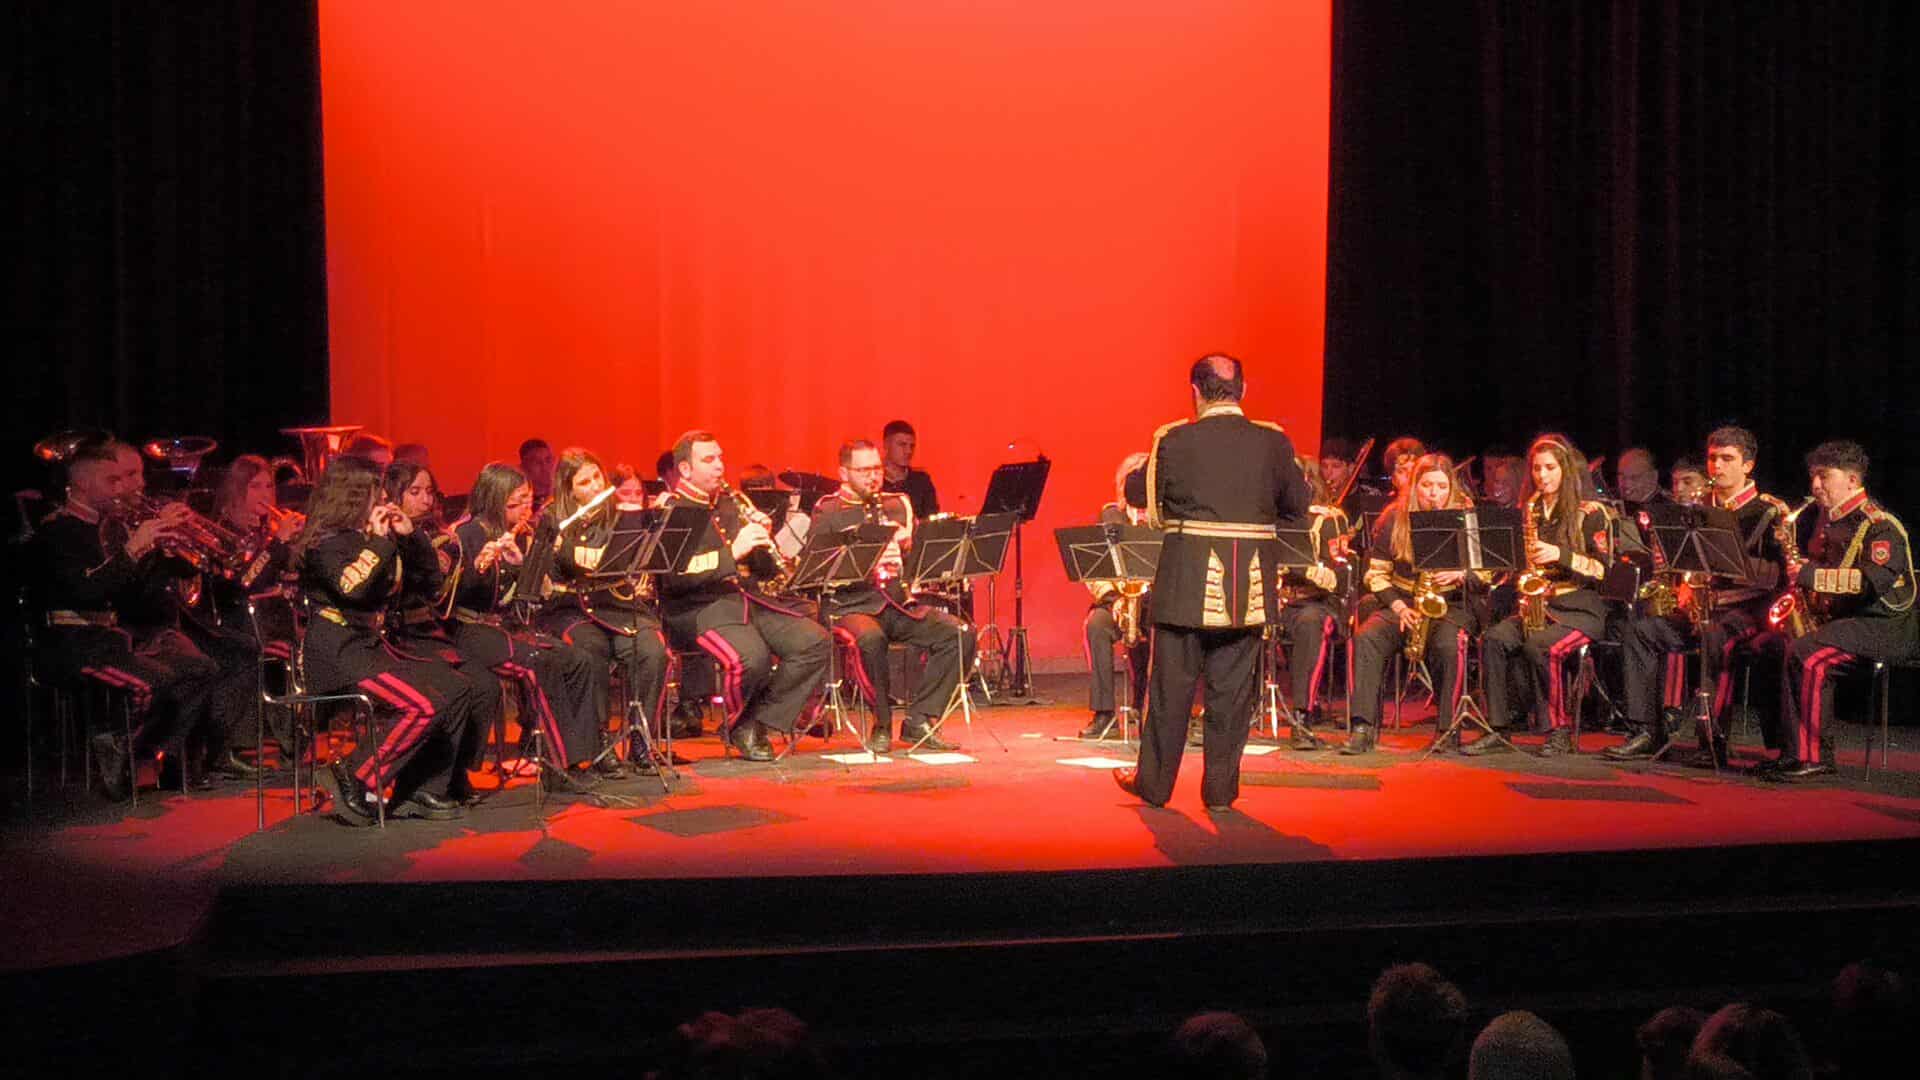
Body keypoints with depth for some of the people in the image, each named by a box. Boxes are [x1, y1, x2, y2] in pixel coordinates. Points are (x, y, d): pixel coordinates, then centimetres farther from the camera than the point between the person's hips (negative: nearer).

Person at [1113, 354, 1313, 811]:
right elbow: (1300, 504, 6)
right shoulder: (1273, 443, -3)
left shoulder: (1175, 442, -8)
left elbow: (1137, 493, 4)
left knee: (1171, 683, 10)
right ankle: (1221, 786, 13)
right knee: (1232, 687, 9)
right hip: (1248, 585, 1)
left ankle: (1154, 782, 19)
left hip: (1187, 583, -1)